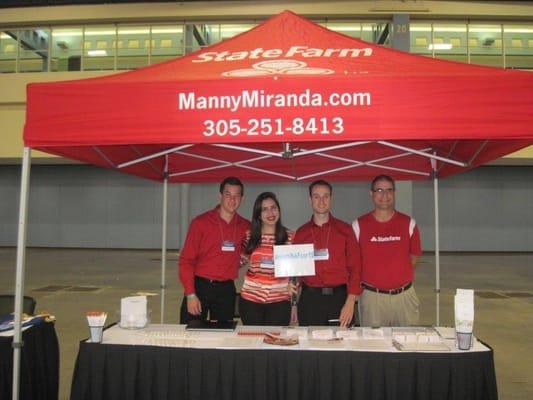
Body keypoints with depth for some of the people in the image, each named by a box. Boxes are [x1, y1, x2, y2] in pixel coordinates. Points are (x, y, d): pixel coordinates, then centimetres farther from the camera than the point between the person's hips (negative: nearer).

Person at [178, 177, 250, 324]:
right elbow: (186, 259, -6)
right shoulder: (201, 222, -6)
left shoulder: (245, 227, 4)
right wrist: (190, 294, -12)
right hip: (199, 286, -3)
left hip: (226, 290, 3)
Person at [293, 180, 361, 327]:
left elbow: (355, 267, 1)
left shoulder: (345, 230, 4)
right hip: (309, 299, 1)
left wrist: (350, 302, -6)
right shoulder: (301, 233, 8)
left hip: (339, 298, -1)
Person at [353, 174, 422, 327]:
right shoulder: (359, 225, 0)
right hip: (371, 296, -1)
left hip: (404, 295, 1)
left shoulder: (408, 223, 4)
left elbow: (414, 256, 11)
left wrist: (400, 275, 3)